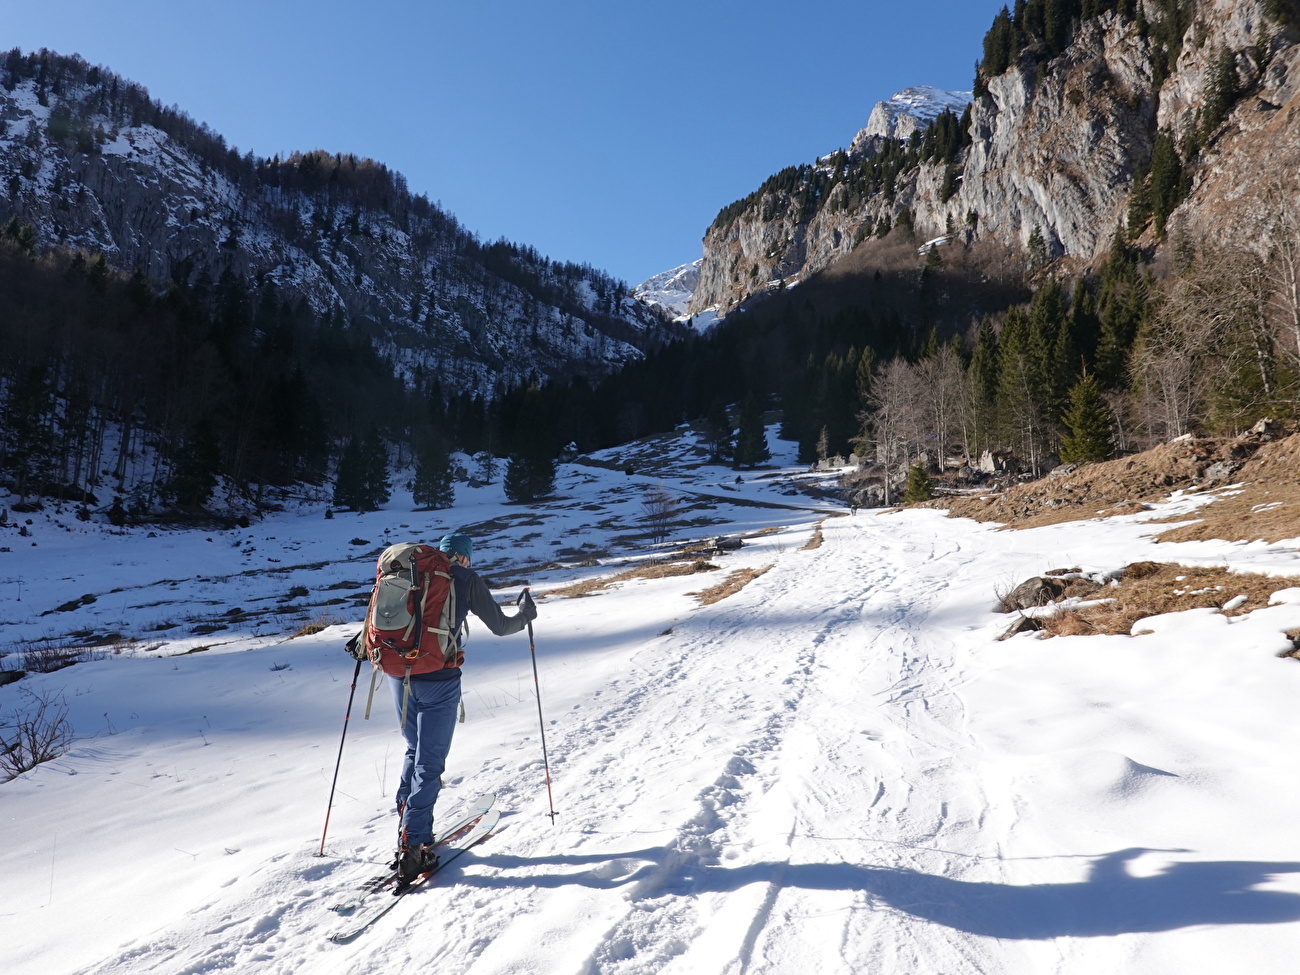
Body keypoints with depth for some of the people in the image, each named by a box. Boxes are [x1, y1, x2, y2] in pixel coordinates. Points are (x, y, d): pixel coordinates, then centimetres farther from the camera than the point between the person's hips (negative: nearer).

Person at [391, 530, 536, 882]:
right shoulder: (466, 579, -3)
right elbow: (500, 626, 1)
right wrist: (524, 616, 19)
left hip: (400, 675, 5)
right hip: (439, 679, -5)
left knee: (415, 751, 23)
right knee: (430, 763, 4)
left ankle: (409, 829, 22)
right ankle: (412, 846, 0)